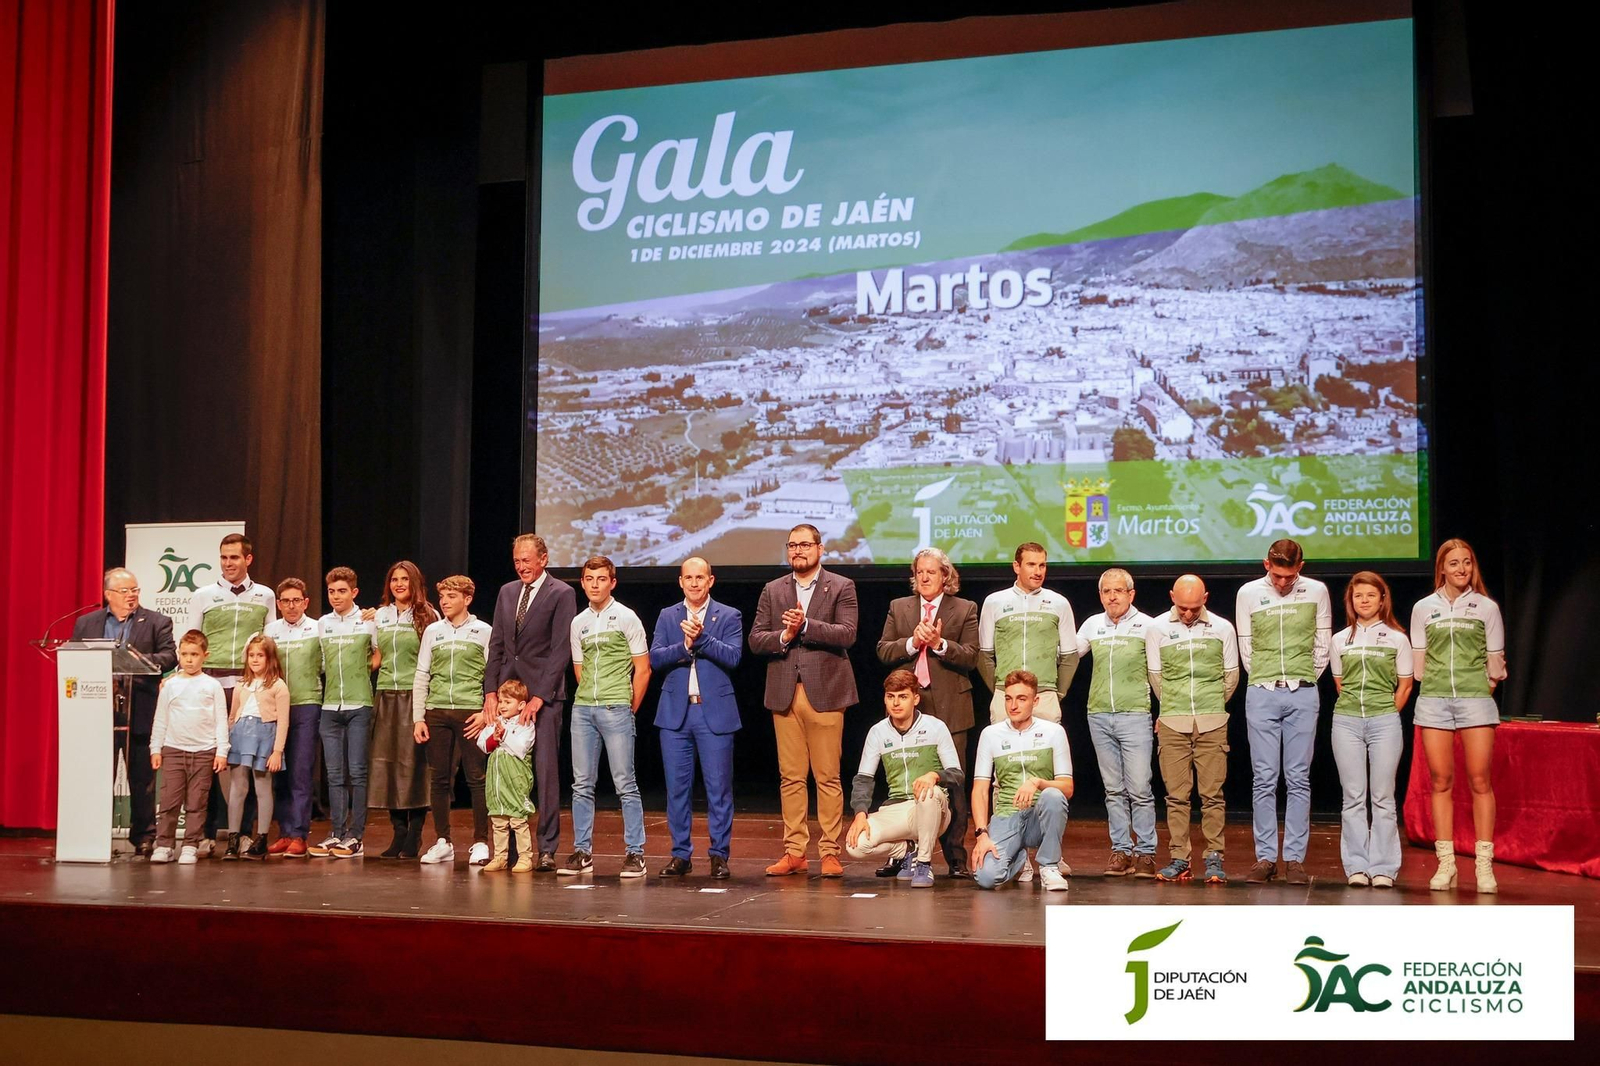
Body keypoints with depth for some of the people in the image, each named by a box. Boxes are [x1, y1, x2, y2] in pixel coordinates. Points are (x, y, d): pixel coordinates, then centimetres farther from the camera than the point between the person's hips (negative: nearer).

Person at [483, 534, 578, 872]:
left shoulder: (561, 594, -4)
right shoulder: (507, 592, 15)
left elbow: (560, 650, -9)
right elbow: (496, 645, 14)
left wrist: (538, 698, -13)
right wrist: (491, 692, 4)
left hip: (543, 695, -5)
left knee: (545, 771, -4)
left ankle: (547, 849, 0)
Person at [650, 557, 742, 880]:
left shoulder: (728, 616, 4)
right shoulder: (667, 617, 11)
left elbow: (733, 657, -9)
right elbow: (655, 659, 0)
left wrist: (701, 638, -19)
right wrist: (685, 646, -15)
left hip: (715, 712, -2)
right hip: (675, 712, 2)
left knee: (718, 787, 0)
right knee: (677, 787, 5)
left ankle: (719, 855, 8)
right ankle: (681, 854, 13)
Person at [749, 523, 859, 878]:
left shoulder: (841, 587, 5)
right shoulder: (772, 591, 14)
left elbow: (847, 634, -8)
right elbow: (755, 639, 8)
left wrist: (805, 626, -18)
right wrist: (784, 636, -11)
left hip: (825, 692, -3)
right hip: (784, 693, 3)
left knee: (828, 777, -2)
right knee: (790, 777, 5)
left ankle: (830, 852, 3)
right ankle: (794, 852, 10)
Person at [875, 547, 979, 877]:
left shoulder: (965, 609, 8)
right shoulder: (899, 608, 14)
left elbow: (970, 657, -1)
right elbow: (883, 652, 6)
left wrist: (940, 644, -15)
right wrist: (913, 641, -9)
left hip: (948, 707, -2)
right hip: (907, 706, 2)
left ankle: (956, 857, 2)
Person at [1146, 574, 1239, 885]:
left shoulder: (1222, 628, 3)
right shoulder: (1157, 629, 3)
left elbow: (1231, 676, 12)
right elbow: (1155, 675, 11)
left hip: (1212, 723, 0)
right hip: (1172, 724, 0)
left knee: (1212, 794, -3)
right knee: (1176, 794, 0)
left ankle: (1214, 859, 3)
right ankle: (1179, 859, 4)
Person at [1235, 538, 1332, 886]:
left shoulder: (1317, 592, 4)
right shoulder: (1249, 593, 4)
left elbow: (1322, 647, 10)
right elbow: (1246, 649, 9)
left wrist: (1303, 681, 8)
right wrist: (1266, 682, 7)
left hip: (1302, 695, 0)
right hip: (1262, 694, 0)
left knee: (1298, 779, 0)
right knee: (1263, 779, 0)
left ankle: (1295, 858, 3)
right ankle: (1265, 857, 4)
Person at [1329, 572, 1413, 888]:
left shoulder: (1397, 639, 5)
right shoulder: (1340, 640, 10)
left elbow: (1405, 685, 9)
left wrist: (1386, 716, 6)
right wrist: (1355, 709, 10)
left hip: (1384, 720, -2)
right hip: (1346, 720, 2)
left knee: (1383, 797, -2)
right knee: (1353, 797, 1)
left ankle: (1383, 868, 1)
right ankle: (1357, 867, 5)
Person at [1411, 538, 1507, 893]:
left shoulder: (1486, 608, 6)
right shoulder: (1424, 608, 9)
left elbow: (1495, 664, 9)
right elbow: (1418, 664, 10)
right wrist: (1440, 681, 3)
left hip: (1475, 699, -1)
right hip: (1434, 700, 1)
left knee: (1480, 781, -5)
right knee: (1441, 781, 1)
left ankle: (1484, 864, -1)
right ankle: (1446, 863, 5)